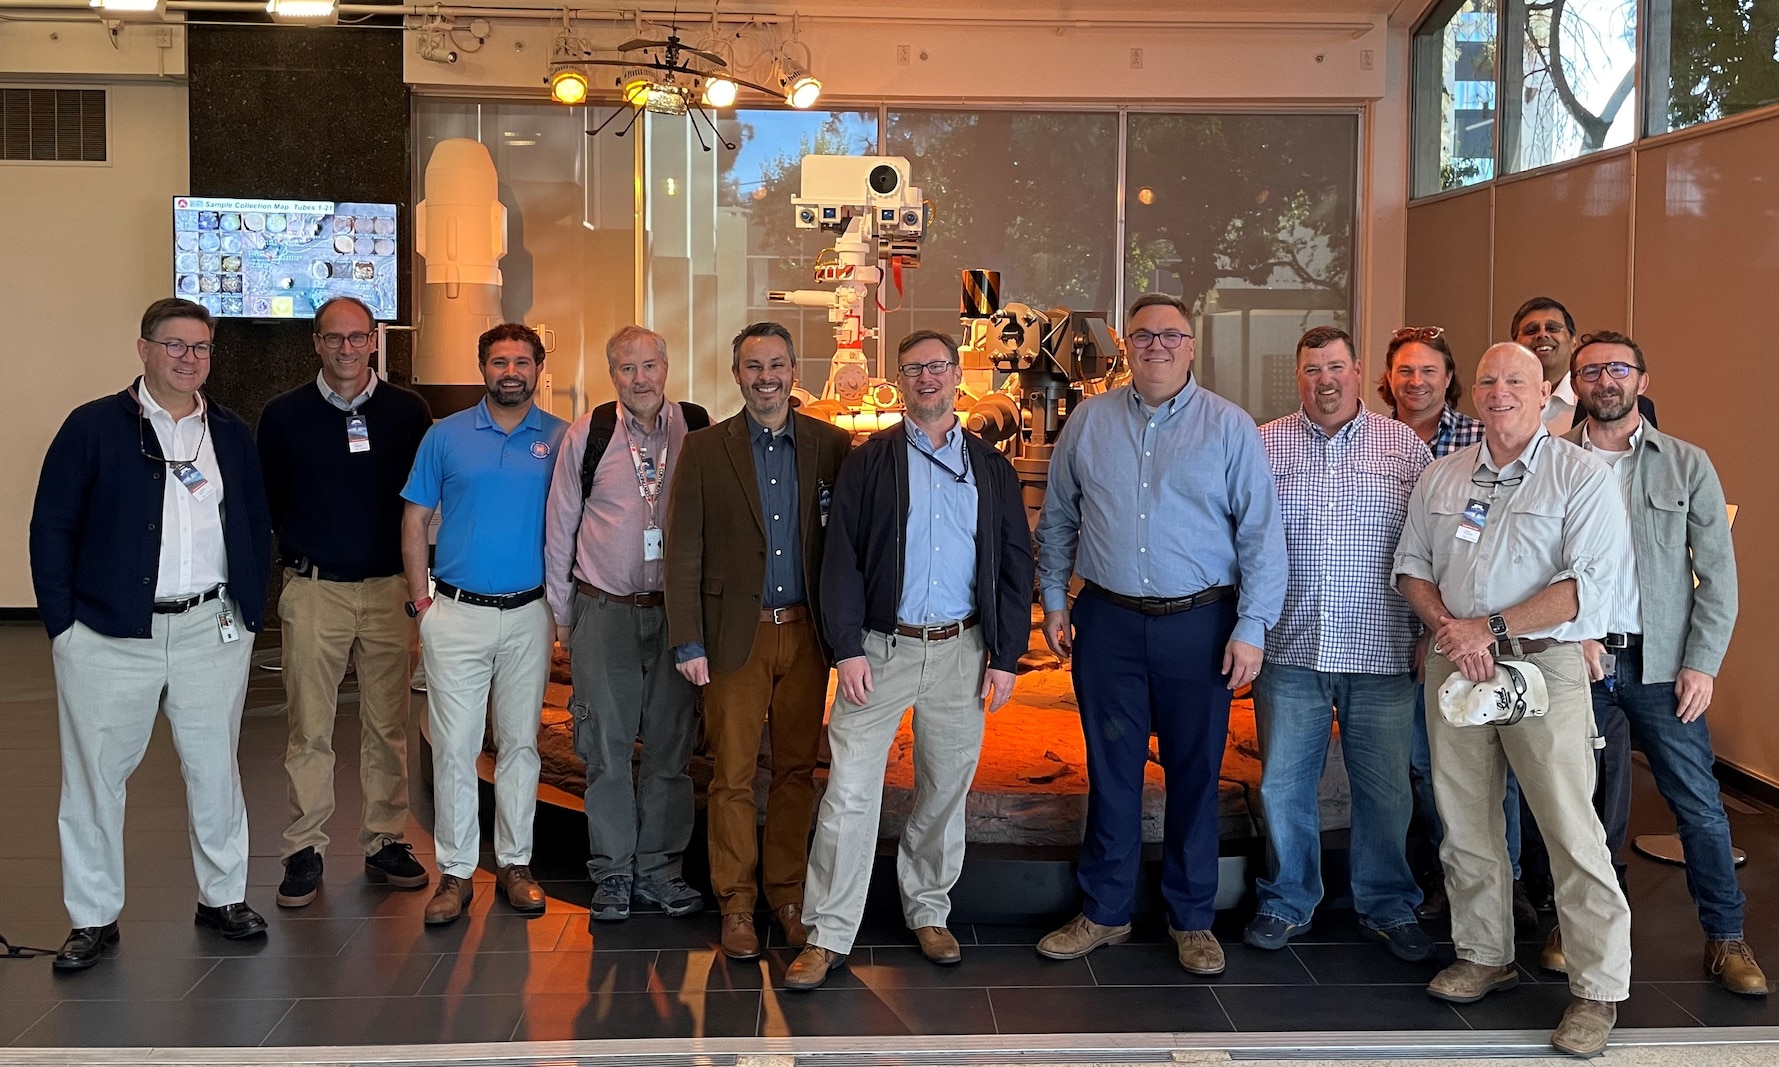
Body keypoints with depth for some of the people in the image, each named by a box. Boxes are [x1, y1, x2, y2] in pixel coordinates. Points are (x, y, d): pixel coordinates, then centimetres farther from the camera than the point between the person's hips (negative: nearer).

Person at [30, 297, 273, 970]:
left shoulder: (231, 435, 11)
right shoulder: (93, 427, 0)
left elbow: (256, 529, 15)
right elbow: (51, 527, -1)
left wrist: (251, 612, 5)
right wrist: (63, 624, -6)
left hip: (211, 630, 2)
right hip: (109, 636, -2)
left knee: (215, 769, 10)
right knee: (96, 775, 4)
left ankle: (223, 897, 25)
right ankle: (94, 918, 16)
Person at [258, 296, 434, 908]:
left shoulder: (408, 412, 5)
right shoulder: (284, 415, 3)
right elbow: (265, 501, 12)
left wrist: (417, 575, 7)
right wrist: (294, 550, 9)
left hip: (389, 589, 1)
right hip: (313, 590, -1)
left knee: (388, 725, 6)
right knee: (309, 729, 0)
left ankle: (386, 841, 17)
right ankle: (304, 851, 10)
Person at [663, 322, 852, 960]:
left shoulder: (831, 446, 4)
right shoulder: (705, 450, 1)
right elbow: (683, 553, -1)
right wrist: (688, 643, -6)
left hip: (806, 634, 2)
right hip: (736, 635, -1)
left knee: (797, 769, 10)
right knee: (732, 775, 3)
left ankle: (788, 894, 23)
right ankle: (736, 903, 15)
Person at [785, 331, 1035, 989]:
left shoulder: (992, 469, 9)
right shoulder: (869, 462, 3)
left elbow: (1016, 565, 9)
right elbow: (841, 559, -1)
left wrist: (1006, 654, 2)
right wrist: (848, 649, -10)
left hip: (961, 651, 2)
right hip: (881, 649, -2)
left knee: (946, 792, 11)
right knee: (849, 792, -5)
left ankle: (927, 914, 28)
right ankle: (828, 935, 2)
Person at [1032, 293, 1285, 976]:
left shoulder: (1229, 426, -2)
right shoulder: (1089, 422, 6)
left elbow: (1262, 534, -3)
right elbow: (1058, 519, 14)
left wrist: (1252, 628, -8)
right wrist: (1054, 601, 9)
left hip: (1199, 624, -2)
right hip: (1108, 622, 2)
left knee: (1195, 773, 7)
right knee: (1110, 772, 9)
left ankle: (1191, 920, 22)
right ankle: (1104, 912, 22)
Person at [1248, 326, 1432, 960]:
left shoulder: (1405, 447, 5)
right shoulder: (1264, 446, 5)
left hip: (1382, 653, 0)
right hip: (1290, 651, 0)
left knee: (1386, 788, 8)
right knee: (1283, 784, 7)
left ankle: (1387, 907, 25)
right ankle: (1286, 903, 24)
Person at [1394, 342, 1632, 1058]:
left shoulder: (1581, 476, -3)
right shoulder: (1442, 476, 13)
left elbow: (1586, 584, -13)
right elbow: (1411, 564, 13)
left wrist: (1491, 629, -17)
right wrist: (1448, 626, -6)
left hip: (1542, 666, -5)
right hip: (1453, 667, 5)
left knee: (1571, 830, -6)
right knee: (1464, 823, 10)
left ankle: (1598, 990, 2)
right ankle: (1485, 956, 25)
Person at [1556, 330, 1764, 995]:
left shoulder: (1687, 464, 5)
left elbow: (1718, 572, 2)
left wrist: (1702, 663, -5)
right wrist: (1574, 635, -11)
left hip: (1661, 662, 0)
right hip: (1577, 659, 0)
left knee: (1699, 802, 1)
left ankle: (1725, 937, 13)